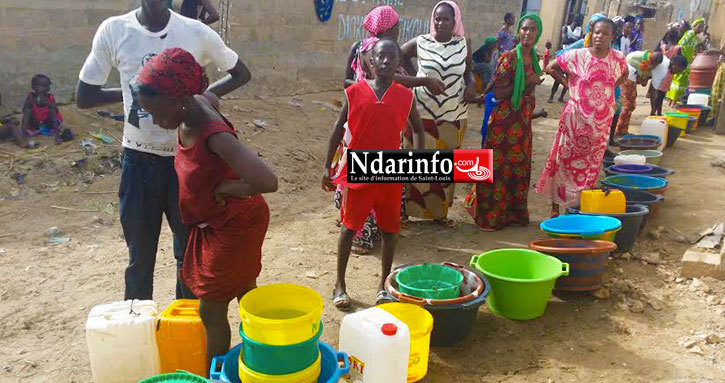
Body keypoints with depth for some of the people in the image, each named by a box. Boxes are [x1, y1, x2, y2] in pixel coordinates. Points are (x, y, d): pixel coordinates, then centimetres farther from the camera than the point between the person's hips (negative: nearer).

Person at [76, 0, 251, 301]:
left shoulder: (197, 33, -7)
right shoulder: (114, 30, -5)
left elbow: (241, 73, 7)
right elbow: (83, 97, 2)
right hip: (138, 161, 0)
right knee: (140, 256, 11)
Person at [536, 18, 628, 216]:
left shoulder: (618, 58, -1)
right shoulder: (577, 55, -9)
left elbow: (624, 74, 21)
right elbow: (550, 68, 0)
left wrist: (611, 87, 5)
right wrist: (567, 82, -5)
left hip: (601, 120, 3)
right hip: (576, 118, -3)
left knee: (591, 163, 11)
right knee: (564, 159, 3)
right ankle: (556, 205, 12)